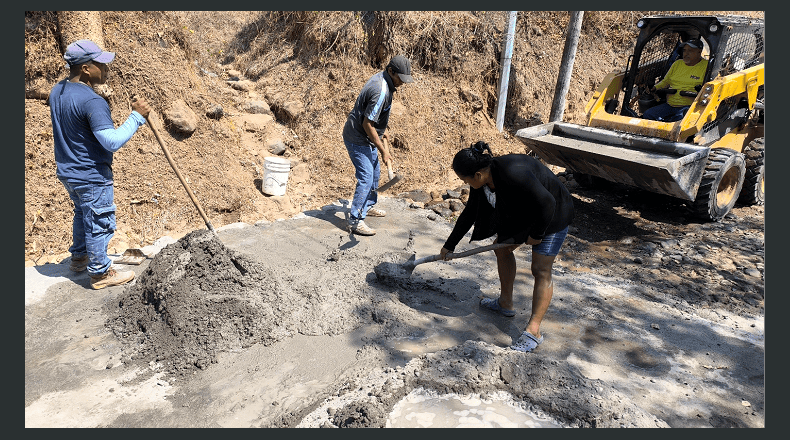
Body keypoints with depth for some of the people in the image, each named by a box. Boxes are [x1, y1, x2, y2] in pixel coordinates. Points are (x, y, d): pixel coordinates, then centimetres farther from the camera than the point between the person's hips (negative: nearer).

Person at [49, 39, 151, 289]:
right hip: (91, 178, -9)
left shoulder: (57, 92, 3)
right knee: (99, 223, 6)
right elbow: (112, 141, -31)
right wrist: (137, 116, -25)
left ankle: (79, 257, 46)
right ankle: (100, 273, 20)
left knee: (82, 214, 28)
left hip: (67, 173, 9)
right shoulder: (92, 102, -27)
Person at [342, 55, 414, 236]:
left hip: (366, 138, 11)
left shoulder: (380, 78, 3)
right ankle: (355, 221, -7)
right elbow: (367, 124, -27)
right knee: (366, 177, -12)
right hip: (357, 139, -11)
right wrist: (383, 151, -22)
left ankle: (368, 206, 39)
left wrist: (382, 130, 24)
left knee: (375, 171, 21)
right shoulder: (381, 92, -28)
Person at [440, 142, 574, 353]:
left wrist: (536, 234, -17)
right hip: (521, 212, 9)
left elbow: (546, 203, -30)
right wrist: (449, 246, 9)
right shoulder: (481, 180, -9)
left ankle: (533, 331, -5)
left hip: (551, 215, -9)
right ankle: (505, 304, 29)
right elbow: (469, 214, 4)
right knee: (502, 248, 14)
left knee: (541, 270, -10)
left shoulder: (513, 174, -38)